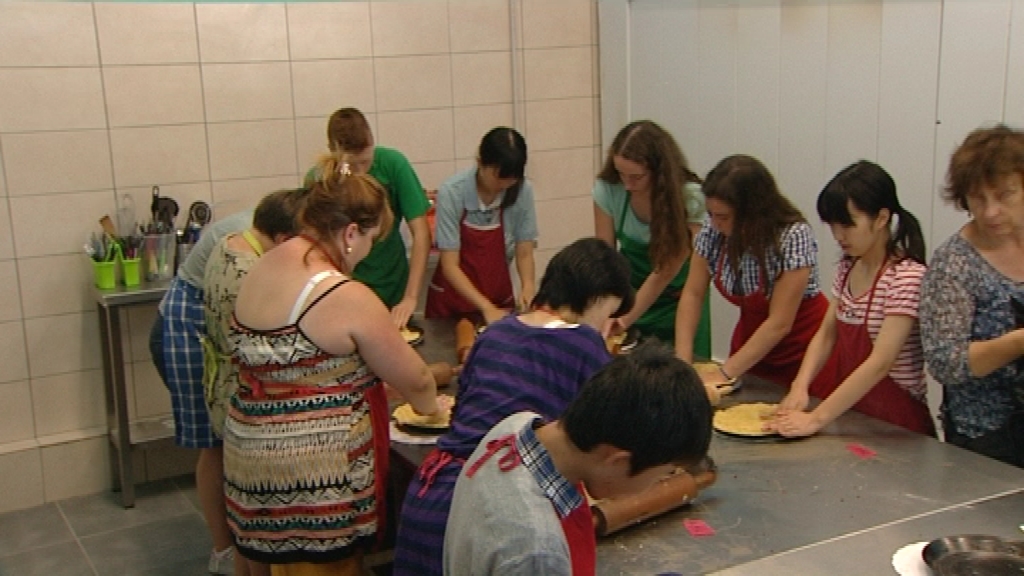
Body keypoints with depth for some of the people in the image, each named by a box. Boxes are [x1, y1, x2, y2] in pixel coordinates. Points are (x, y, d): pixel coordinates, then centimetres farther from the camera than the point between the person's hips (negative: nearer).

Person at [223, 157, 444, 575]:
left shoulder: (262, 268, 4)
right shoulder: (347, 298, -19)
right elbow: (413, 379, -8)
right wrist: (428, 406, 14)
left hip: (250, 453, 8)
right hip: (314, 471, -8)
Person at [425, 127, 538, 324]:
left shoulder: (522, 191, -13)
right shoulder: (452, 192, -20)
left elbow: (524, 253, -6)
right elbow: (450, 265, -20)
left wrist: (528, 286, -26)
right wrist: (486, 307, -30)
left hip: (500, 299, 2)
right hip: (452, 302, -2)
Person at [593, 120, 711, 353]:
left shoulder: (690, 198, -25)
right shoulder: (607, 189, -19)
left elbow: (665, 272, -25)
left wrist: (624, 321, -31)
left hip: (677, 300, -2)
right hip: (630, 293, 2)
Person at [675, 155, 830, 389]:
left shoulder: (793, 237, -28)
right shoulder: (713, 229, -14)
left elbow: (779, 324, -28)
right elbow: (692, 294, -8)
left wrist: (724, 373, -30)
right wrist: (683, 360, -18)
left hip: (802, 347, -4)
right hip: (752, 339, 4)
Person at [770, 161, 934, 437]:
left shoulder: (907, 277, -17)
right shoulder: (848, 267, 8)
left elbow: (880, 363, -24)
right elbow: (826, 335, 7)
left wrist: (816, 419, -28)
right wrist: (800, 388, -11)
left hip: (895, 421, -6)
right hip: (849, 409, 6)